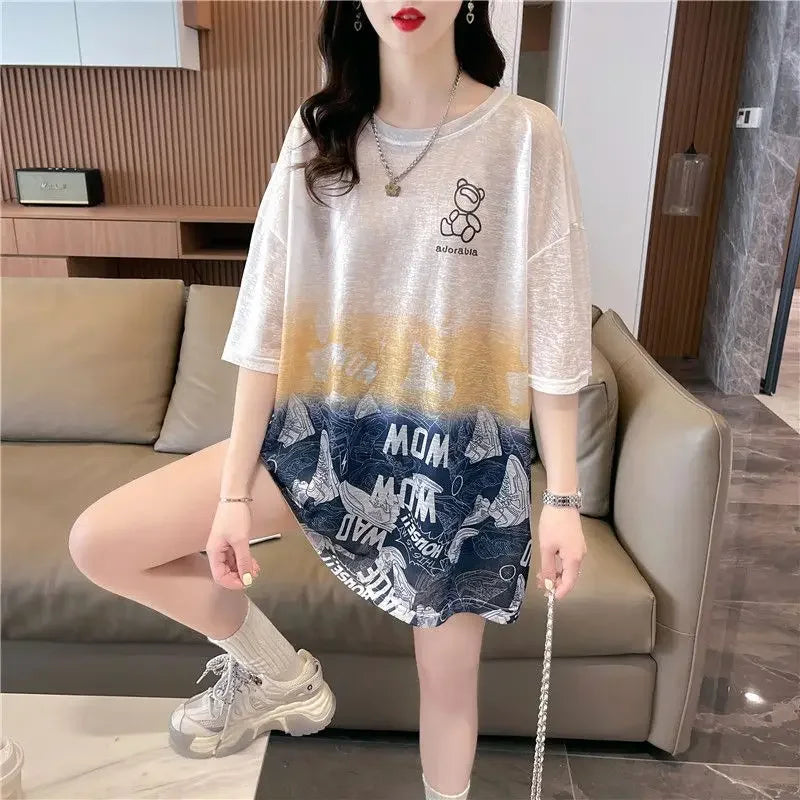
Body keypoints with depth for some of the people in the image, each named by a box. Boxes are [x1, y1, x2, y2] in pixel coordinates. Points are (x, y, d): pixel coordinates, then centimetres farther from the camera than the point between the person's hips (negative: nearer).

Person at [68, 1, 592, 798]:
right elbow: (270, 318, -4)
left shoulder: (525, 135, -8)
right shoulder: (320, 132, -1)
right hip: (325, 429, 3)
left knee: (447, 673, 14)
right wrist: (234, 489, -4)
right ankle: (277, 675, 21)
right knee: (98, 542, -1)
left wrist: (563, 496, -7)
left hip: (464, 454, -2)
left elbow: (552, 332, -7)